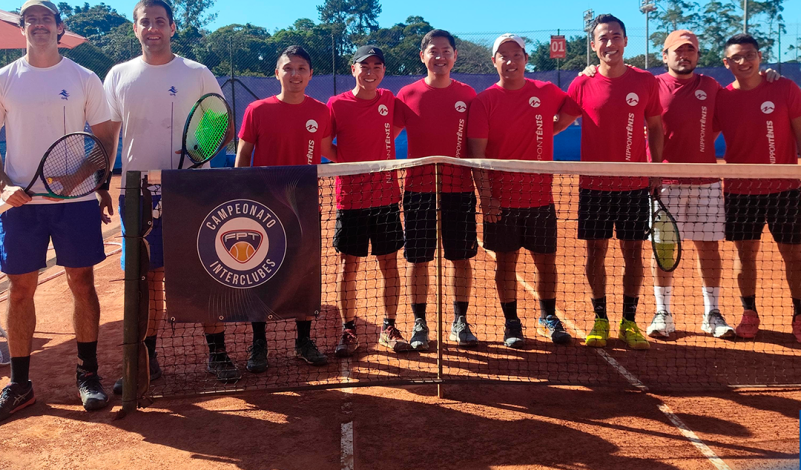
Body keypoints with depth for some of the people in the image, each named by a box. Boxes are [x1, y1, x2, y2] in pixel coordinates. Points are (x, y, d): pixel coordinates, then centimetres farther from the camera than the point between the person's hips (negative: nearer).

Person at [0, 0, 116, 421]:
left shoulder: (84, 79, 5)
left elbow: (103, 138, 9)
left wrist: (103, 188, -1)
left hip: (77, 199, 0)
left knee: (82, 283, 3)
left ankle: (88, 374, 16)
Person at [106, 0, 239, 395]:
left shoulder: (197, 74, 2)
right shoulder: (119, 76, 8)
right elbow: (107, 136, 11)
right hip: (139, 192, 2)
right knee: (148, 277, 7)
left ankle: (217, 354, 12)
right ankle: (146, 360, 18)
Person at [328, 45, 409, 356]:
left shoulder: (389, 100, 6)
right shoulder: (337, 104, -3)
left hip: (386, 196, 2)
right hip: (350, 198, -2)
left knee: (389, 264, 6)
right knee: (348, 266, 2)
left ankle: (389, 329, 19)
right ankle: (348, 331, 15)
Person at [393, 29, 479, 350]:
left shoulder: (467, 95, 4)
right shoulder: (408, 95, 1)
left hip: (460, 189, 1)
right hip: (419, 189, -1)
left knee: (461, 258, 7)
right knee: (418, 260, 4)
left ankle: (460, 323, 20)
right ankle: (419, 324, 17)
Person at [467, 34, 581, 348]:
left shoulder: (547, 92, 3)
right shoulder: (484, 100, -3)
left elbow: (573, 111, 20)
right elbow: (477, 153, -7)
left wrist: (546, 131, 8)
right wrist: (485, 196, -14)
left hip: (540, 197, 2)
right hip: (501, 200, -1)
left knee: (546, 261, 9)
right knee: (505, 262, 6)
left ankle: (548, 318, 28)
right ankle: (511, 323, 19)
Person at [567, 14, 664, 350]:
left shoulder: (646, 82, 2)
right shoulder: (582, 85, 0)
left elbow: (655, 127, 9)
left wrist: (657, 168, 1)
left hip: (635, 186, 0)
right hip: (594, 185, 0)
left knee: (633, 253, 4)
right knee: (596, 253, 5)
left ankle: (629, 323, 16)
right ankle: (600, 320, 18)